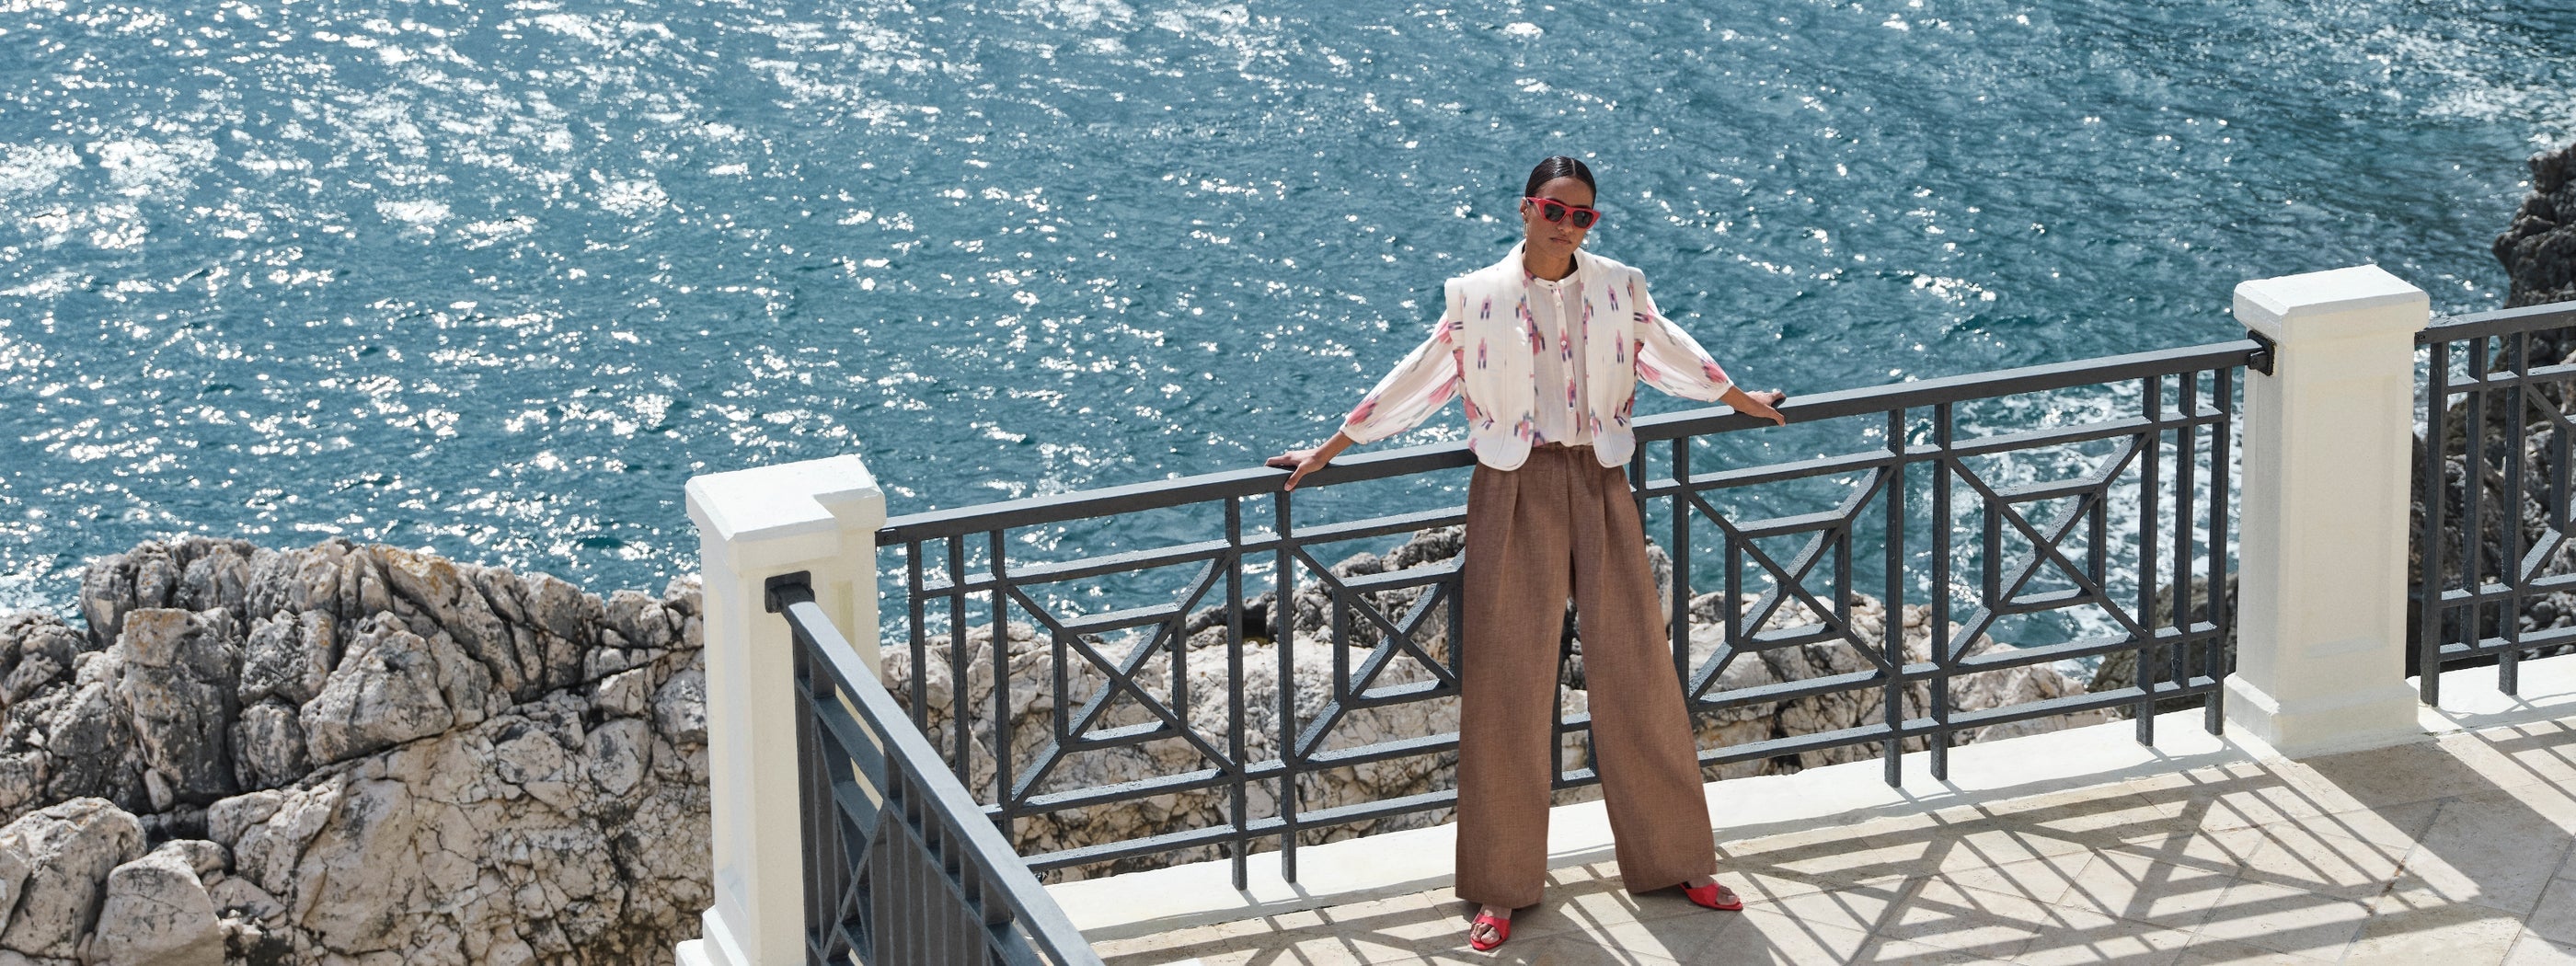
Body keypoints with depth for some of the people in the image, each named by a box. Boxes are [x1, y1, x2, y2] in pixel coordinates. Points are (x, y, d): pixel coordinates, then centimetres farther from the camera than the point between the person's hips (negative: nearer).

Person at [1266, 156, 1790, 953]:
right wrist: (1326, 452, 7)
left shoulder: (1618, 289, 6)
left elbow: (1670, 352, 22)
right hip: (1514, 497, -2)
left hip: (1599, 490, 2)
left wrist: (1744, 402, 35)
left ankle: (1674, 860, 17)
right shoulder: (1478, 297, 0)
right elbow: (1418, 381, 6)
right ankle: (1501, 888, 7)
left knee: (1636, 671, 4)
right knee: (1506, 685, 0)